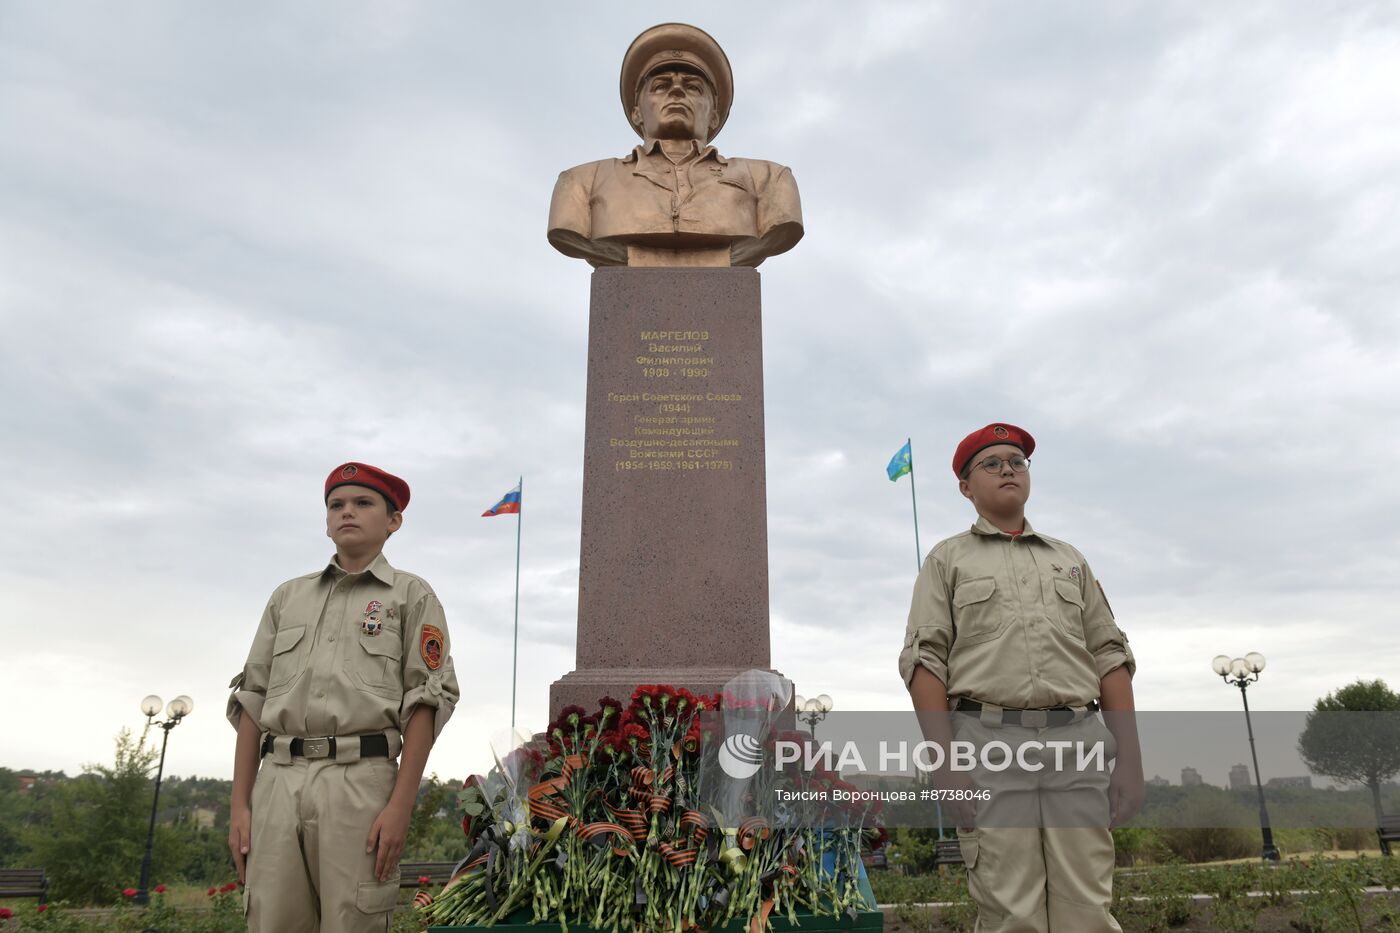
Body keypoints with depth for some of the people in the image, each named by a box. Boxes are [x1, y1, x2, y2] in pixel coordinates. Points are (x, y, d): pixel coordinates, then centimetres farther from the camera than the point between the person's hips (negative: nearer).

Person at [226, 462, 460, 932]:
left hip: (359, 782, -4)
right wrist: (240, 804, 8)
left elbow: (425, 702, -2)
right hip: (277, 781, 4)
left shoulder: (411, 594, 7)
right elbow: (252, 700, 17)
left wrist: (400, 806, -11)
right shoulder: (288, 596, 21)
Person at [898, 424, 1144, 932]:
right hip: (988, 738, -3)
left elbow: (1111, 659, 17)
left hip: (1077, 739, 3)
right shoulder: (948, 559, 12)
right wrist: (946, 763, -9)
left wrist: (1130, 757, 6)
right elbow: (925, 661, 2)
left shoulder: (1070, 560, 23)